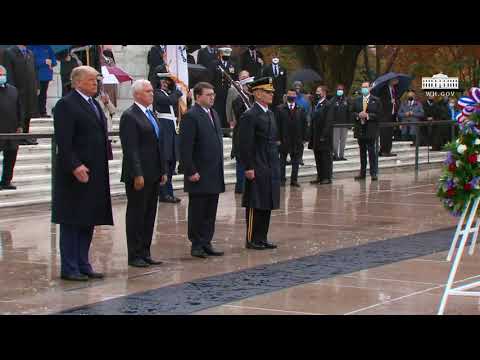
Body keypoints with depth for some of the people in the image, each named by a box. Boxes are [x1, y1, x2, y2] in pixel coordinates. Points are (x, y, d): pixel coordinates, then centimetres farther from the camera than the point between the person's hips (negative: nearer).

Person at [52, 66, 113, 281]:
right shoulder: (66, 105, -10)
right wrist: (75, 166, -25)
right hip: (76, 174, -9)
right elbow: (63, 142, -17)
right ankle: (69, 269, 2)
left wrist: (103, 165, 14)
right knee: (71, 223, -2)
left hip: (96, 174, 9)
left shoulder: (94, 104, 17)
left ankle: (83, 266, 17)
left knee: (88, 222, 11)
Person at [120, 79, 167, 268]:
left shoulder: (151, 114, 16)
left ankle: (145, 253, 17)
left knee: (149, 215, 10)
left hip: (153, 175, 8)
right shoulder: (129, 116, -11)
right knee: (136, 214, -1)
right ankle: (134, 256, 5)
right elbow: (130, 149, -16)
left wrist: (163, 171, 14)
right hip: (138, 176, -8)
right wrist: (137, 175, -20)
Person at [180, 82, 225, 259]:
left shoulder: (214, 114, 15)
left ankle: (206, 243, 18)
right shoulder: (191, 116, -12)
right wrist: (191, 172, -19)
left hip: (214, 175, 8)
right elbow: (185, 147, -16)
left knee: (210, 212, 11)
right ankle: (197, 245, 8)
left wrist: (219, 168, 16)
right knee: (197, 211, 1)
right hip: (199, 175, -8)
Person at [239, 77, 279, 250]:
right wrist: (248, 168, -19)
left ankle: (262, 238, 17)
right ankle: (252, 239, 5)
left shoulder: (270, 114, 15)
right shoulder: (250, 116, -12)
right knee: (255, 205, -2)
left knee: (267, 205, 11)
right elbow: (245, 145, -16)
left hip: (271, 169, 8)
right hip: (257, 169, -8)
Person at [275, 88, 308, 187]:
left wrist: (304, 138, -1)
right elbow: (277, 124, -3)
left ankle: (294, 180, 13)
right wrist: (277, 138, -9)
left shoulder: (300, 110, 6)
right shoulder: (280, 109, 1)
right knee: (282, 161, 5)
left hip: (297, 140, 2)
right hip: (284, 139, -2)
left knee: (296, 161, 6)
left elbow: (304, 125, 5)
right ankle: (282, 179, 11)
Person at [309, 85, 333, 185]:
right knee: (318, 157, 10)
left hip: (324, 136, -8)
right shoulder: (317, 105, 16)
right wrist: (312, 137, 13)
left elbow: (328, 122, -16)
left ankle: (327, 177, 2)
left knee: (326, 157, -2)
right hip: (316, 136, 8)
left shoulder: (327, 105, -10)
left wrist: (324, 135, -20)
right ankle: (320, 176, 15)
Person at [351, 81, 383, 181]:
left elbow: (379, 114, -5)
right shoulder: (356, 100, 12)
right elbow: (352, 113, 11)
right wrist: (358, 115, -9)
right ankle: (362, 173, 15)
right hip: (360, 130, 4)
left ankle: (373, 173, -2)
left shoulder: (376, 101, 1)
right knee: (362, 152, 9)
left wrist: (368, 116, -15)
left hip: (371, 130, -4)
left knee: (371, 151, -6)